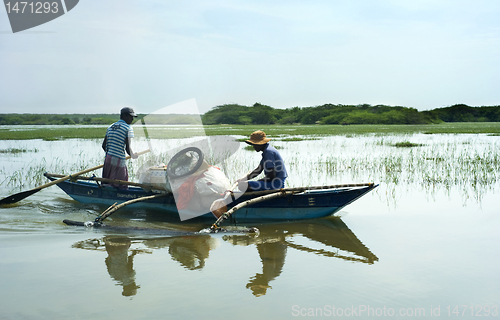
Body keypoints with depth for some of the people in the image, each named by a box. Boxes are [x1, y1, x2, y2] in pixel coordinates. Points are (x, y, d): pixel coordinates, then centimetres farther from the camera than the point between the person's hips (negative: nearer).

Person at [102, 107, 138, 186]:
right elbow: (127, 147, -12)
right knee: (121, 186, -1)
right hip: (119, 161, -7)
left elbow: (104, 145, 14)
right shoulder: (128, 128, -5)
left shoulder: (110, 127, 16)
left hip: (108, 159, 7)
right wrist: (132, 155, 7)